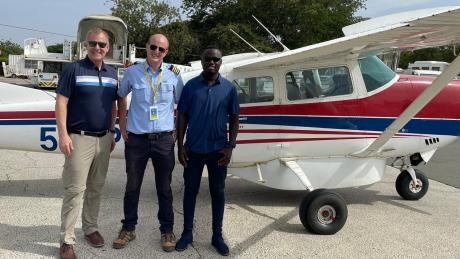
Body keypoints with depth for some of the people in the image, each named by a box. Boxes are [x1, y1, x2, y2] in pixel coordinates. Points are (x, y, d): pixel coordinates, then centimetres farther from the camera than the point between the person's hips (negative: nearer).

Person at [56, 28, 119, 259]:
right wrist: (63, 135, -15)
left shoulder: (112, 73, 11)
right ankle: (67, 240, 5)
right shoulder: (74, 69, -5)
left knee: (96, 188, 13)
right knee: (75, 189, -5)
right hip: (80, 138, -5)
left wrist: (112, 132, 14)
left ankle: (90, 227, 28)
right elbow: (61, 102, -9)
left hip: (103, 139, 5)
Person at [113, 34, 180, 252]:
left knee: (164, 188, 9)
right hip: (136, 139, 0)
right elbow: (121, 97, 14)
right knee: (132, 186, 11)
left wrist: (177, 132, 4)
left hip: (164, 140, 0)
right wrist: (122, 127, 8)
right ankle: (128, 228, 28)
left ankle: (167, 230, 24)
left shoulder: (173, 75, 0)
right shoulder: (132, 72, 0)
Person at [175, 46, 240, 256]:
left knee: (218, 192, 9)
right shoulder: (191, 86, -1)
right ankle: (187, 233, 25)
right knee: (190, 190, 10)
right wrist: (180, 145, -3)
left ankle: (217, 236, 23)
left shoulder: (229, 88, 1)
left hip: (218, 150, 0)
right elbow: (182, 116, 2)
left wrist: (230, 147, -4)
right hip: (193, 149, 0)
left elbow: (234, 119, 3)